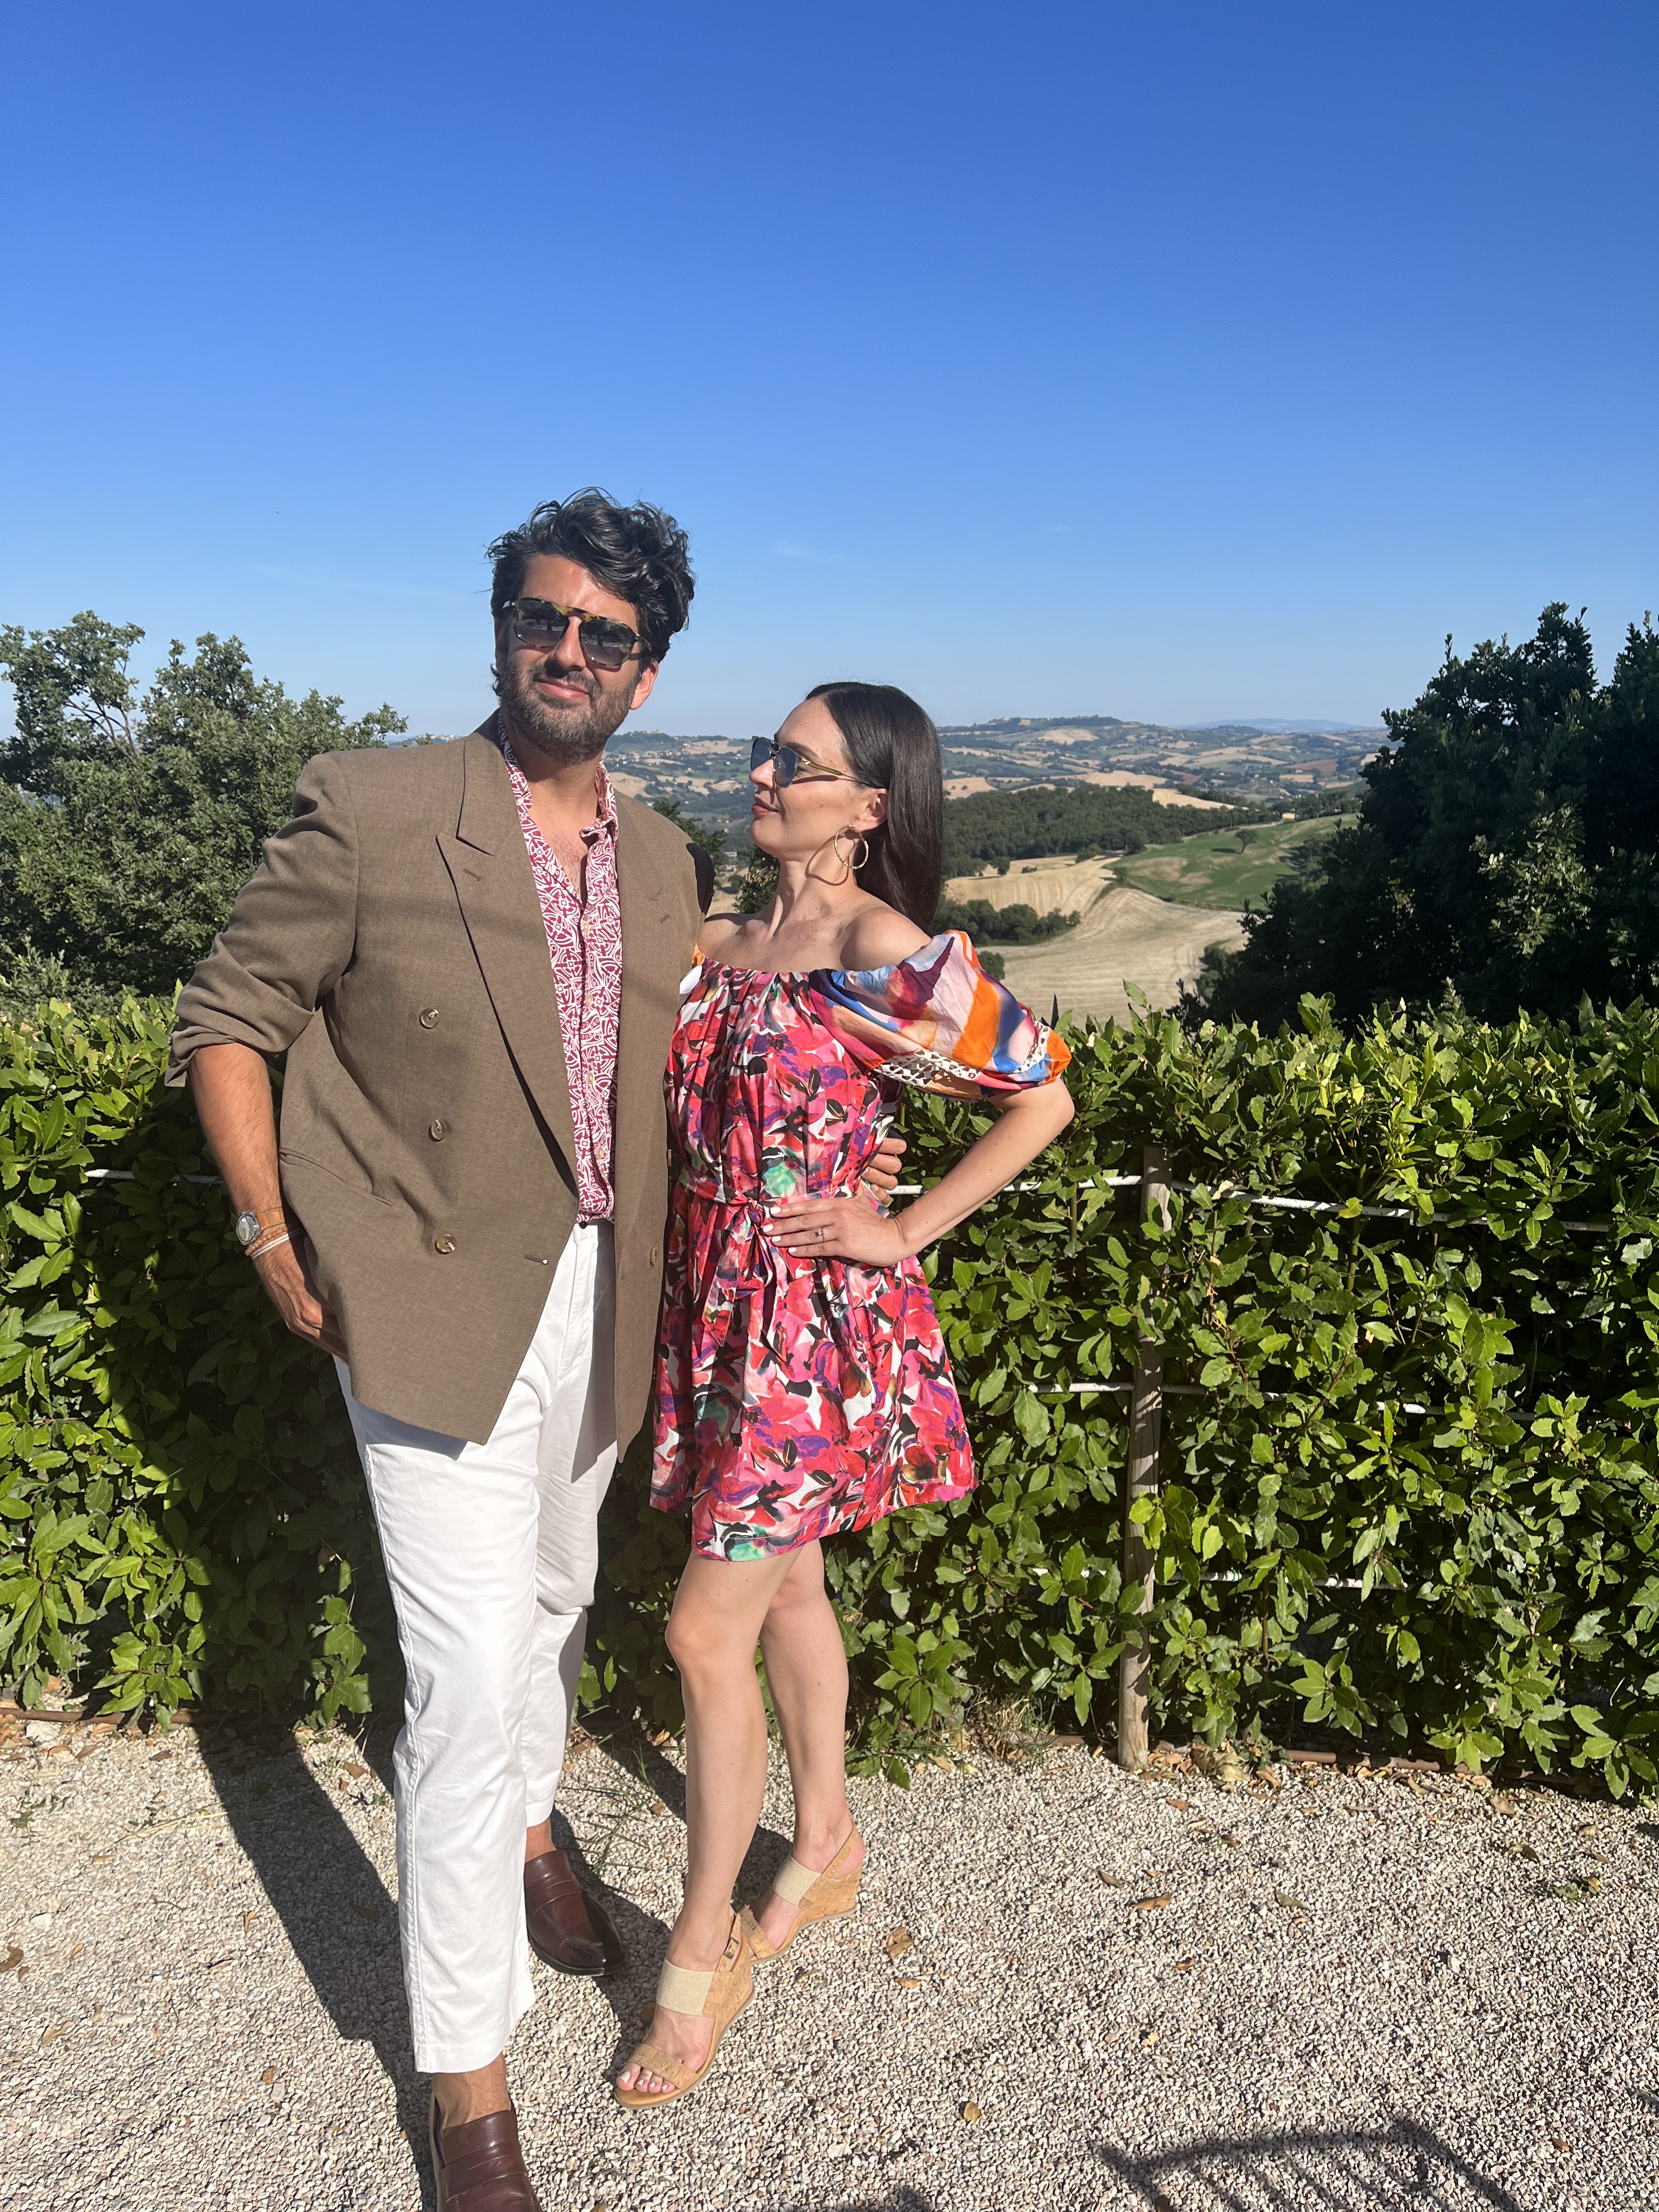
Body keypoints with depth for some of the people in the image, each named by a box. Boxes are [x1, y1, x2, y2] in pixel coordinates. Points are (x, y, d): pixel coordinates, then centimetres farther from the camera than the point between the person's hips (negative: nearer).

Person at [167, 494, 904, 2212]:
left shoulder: (670, 867, 5)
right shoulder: (366, 810, -10)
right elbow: (228, 1020, -4)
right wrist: (279, 1242, -9)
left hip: (600, 1300, 6)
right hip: (436, 1307, -5)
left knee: (554, 1597, 25)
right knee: (470, 1676, -4)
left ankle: (527, 1825, 55)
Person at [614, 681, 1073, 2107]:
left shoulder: (894, 956, -15)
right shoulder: (726, 943, 7)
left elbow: (1044, 1097, -11)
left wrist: (905, 1229, -11)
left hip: (818, 1320, -7)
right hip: (716, 1300, 7)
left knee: (708, 1632, -4)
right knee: (787, 1583, 20)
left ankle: (702, 1956, 17)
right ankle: (826, 1844, 42)